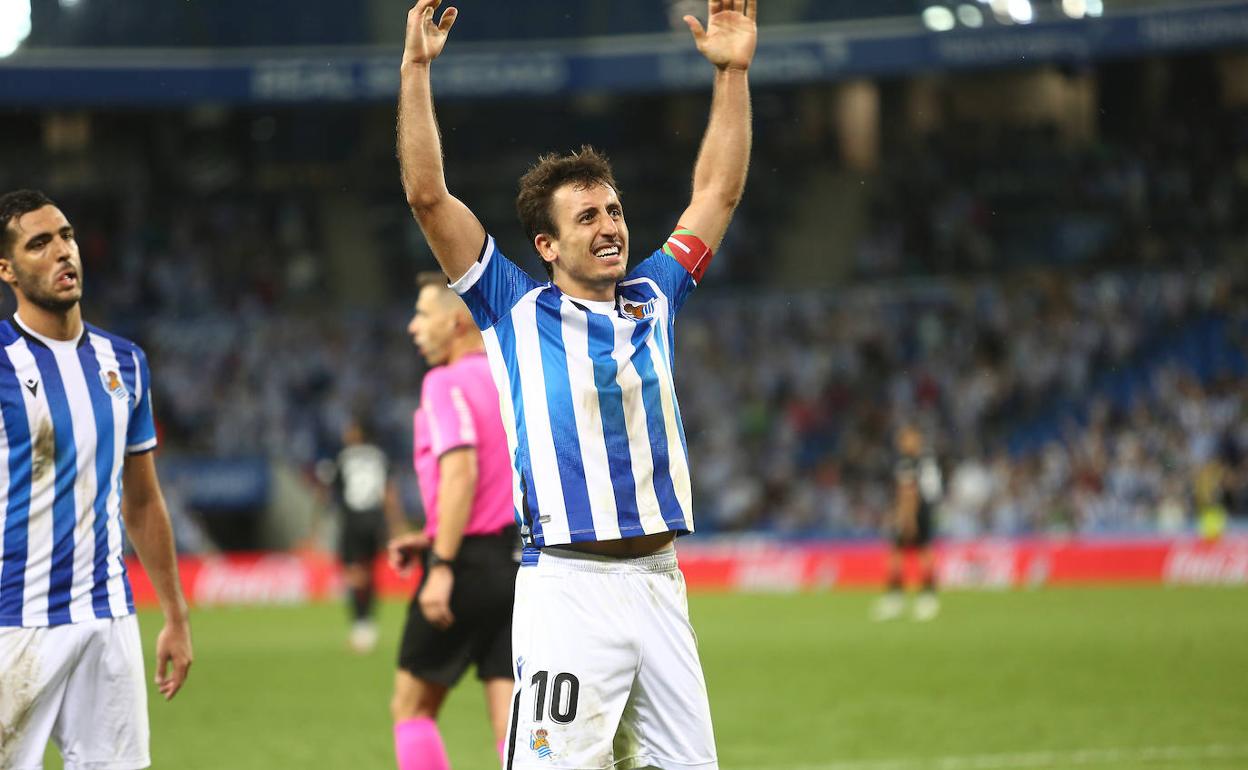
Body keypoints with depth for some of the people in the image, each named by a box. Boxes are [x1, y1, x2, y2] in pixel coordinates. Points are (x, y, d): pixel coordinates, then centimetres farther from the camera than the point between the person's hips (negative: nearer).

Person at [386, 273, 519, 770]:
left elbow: (461, 471, -22)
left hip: (471, 562, -7)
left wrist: (441, 565, -24)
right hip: (521, 557, 7)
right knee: (513, 721, 2)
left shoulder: (446, 384, -9)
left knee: (412, 706, 8)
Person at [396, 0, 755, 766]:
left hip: (659, 582, 5)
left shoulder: (651, 299, 16)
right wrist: (416, 70, -4)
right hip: (566, 588, -5)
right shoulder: (517, 311, 5)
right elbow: (428, 197, -1)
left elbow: (718, 192, 21)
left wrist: (734, 70, 16)